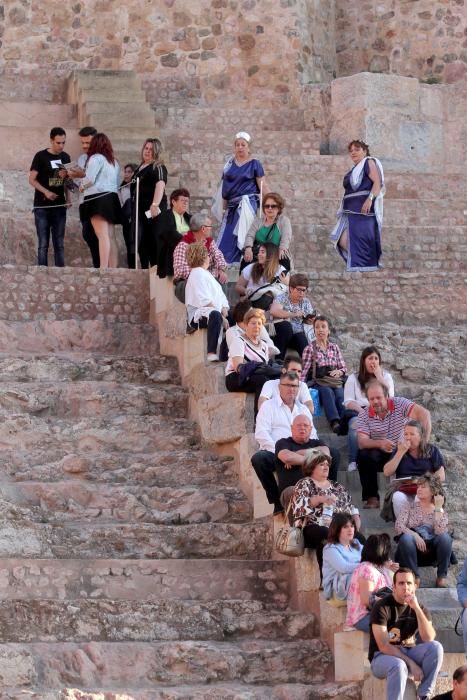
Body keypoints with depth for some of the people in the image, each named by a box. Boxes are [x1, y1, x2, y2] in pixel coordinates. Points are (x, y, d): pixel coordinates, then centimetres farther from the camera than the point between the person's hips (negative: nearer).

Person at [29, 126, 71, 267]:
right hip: (42, 207, -4)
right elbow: (32, 179, -6)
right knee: (43, 243, -5)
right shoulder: (41, 156, -5)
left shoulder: (65, 157, 9)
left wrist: (68, 198, 2)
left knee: (59, 244, 5)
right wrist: (46, 192, -20)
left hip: (59, 206, 4)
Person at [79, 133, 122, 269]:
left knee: (103, 236, -17)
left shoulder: (96, 158, -5)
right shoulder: (114, 162, 19)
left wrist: (82, 186, 7)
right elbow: (117, 183, 16)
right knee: (111, 238, 6)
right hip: (112, 199, 8)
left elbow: (90, 179, -13)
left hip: (98, 198, -8)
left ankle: (103, 268, -25)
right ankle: (113, 269, 2)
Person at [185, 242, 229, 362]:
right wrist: (222, 316, -18)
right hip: (198, 315, -9)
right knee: (215, 315, -39)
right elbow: (205, 301, -15)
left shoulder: (206, 274, 28)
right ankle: (212, 353, -47)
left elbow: (222, 298, 18)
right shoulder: (197, 274, -3)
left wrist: (224, 312, -3)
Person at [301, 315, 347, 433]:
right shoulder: (310, 348, 8)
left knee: (340, 394, -32)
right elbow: (304, 370, 0)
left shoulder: (334, 347, 20)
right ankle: (335, 422, -57)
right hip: (318, 382, -3)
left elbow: (344, 368, 21)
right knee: (328, 392, -37)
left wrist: (339, 372, -3)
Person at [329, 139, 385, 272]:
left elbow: (377, 182, -12)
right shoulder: (354, 170, 25)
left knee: (361, 241, -11)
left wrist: (370, 199, -25)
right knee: (343, 240, -4)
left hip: (364, 209, -9)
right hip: (351, 211, 9)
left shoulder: (369, 163, 1)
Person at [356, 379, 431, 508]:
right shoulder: (364, 415, -6)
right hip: (379, 455, 0)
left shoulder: (399, 404, -9)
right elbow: (362, 442, -18)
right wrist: (380, 443, -40)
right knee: (364, 455, -31)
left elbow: (424, 413, -20)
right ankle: (372, 498, -22)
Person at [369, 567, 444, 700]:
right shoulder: (382, 607, -13)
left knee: (436, 647, -22)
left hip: (408, 653, 5)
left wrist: (417, 608, -24)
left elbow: (429, 639, -15)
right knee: (399, 666, -39)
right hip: (383, 657, -5)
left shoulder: (420, 608, 2)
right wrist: (411, 664, -24)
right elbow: (383, 646, -19)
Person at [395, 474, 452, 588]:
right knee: (406, 538, -33)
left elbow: (440, 532, -14)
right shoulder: (410, 507, 9)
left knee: (445, 537, -29)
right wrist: (415, 535, -24)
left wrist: (438, 508, -12)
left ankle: (441, 578, -19)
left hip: (431, 552, 0)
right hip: (413, 551, 0)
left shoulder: (440, 511, 7)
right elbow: (398, 526, -8)